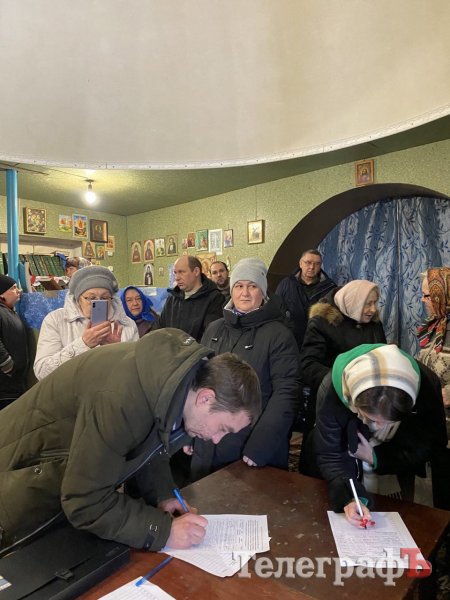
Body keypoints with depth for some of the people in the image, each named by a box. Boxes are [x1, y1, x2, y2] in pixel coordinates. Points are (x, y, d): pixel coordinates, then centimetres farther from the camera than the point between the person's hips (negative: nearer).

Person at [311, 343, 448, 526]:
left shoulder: (427, 386, -31)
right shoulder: (332, 389, -35)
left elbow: (431, 447, -15)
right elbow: (329, 457, -26)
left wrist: (377, 458, -21)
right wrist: (349, 499, -43)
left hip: (400, 473, 1)